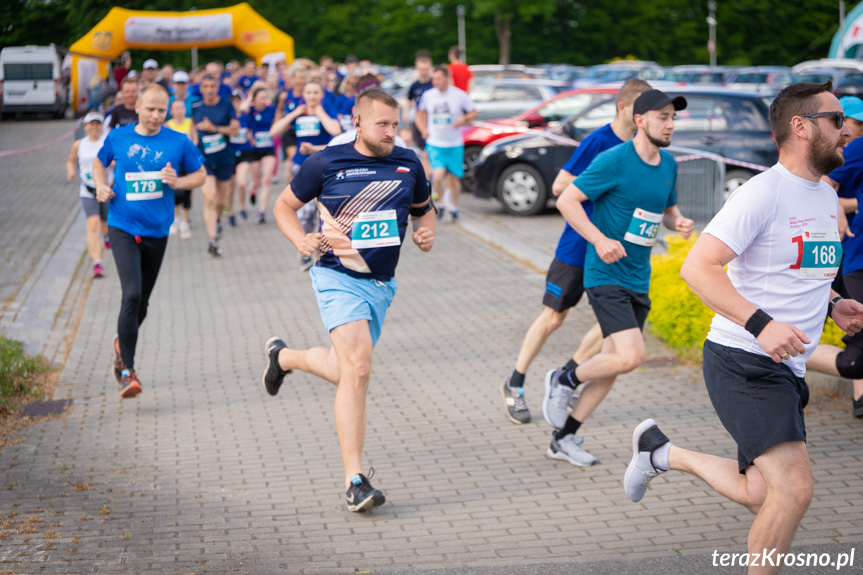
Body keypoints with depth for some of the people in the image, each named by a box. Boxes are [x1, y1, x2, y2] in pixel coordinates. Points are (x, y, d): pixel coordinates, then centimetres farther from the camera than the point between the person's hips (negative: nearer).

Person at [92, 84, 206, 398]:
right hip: (123, 228, -2)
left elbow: (200, 174, 10)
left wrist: (177, 182, -10)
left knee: (142, 301, 14)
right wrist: (101, 185, 0)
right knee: (132, 294, -19)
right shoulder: (118, 137, 1)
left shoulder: (179, 142, -1)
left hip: (157, 231, 2)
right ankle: (127, 370, -14)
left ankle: (122, 344, 44)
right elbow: (99, 162, 19)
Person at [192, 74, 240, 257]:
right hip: (204, 159, -1)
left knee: (222, 201, 12)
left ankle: (215, 221, 47)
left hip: (224, 159, 1)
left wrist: (214, 128, -17)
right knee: (209, 198, -17)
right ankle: (213, 240, -22)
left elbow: (236, 129, -7)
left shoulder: (226, 105, -2)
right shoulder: (195, 108, 2)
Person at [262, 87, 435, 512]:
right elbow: (285, 205, 6)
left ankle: (283, 356, 48)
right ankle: (354, 480, -16)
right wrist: (302, 240, -13)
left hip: (381, 284, 6)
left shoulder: (408, 163, 5)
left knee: (347, 372, 16)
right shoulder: (326, 163, -6)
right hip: (338, 278, -6)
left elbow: (424, 209, 22)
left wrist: (426, 232, 0)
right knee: (357, 369, -21)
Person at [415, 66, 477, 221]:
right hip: (434, 144, 0)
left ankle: (454, 206, 31)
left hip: (455, 144, 0)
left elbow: (474, 112, 5)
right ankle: (441, 202, 8)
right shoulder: (428, 95, 0)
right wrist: (424, 129, 2)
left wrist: (464, 119, -16)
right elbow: (421, 113, 17)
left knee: (454, 178, 8)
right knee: (438, 176, -18)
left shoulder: (460, 95, -6)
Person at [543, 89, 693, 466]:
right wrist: (599, 239, -23)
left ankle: (564, 438, 21)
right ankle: (563, 381, 7)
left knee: (613, 360, 10)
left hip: (639, 280, 8)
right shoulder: (613, 161, -14)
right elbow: (567, 200, -12)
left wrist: (679, 222, 0)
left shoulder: (668, 164, 9)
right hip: (606, 275, -8)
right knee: (631, 357, -20)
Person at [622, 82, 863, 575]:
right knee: (795, 488, -19)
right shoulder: (764, 193, -15)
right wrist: (761, 324, -31)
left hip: (786, 369, 9)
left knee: (762, 497, 14)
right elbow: (698, 267, -21)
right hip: (744, 363, -9)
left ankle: (664, 452, 34)